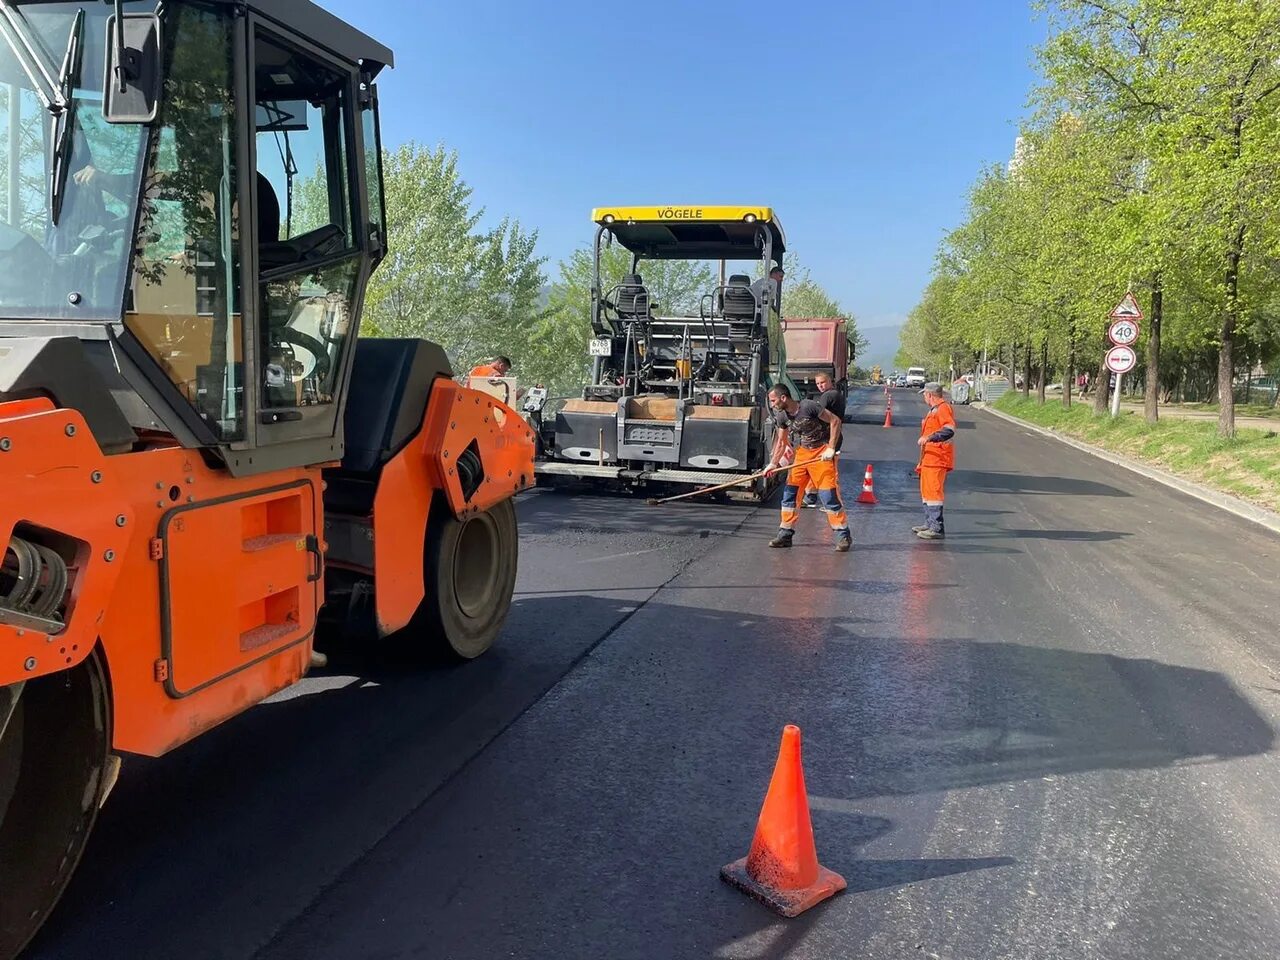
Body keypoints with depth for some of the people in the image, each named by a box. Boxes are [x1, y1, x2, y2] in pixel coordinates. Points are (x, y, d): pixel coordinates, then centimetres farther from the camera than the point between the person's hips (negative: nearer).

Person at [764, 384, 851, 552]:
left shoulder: (809, 406, -20)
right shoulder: (782, 416, 1)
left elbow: (835, 421, -16)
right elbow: (781, 442, 12)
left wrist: (831, 449, -18)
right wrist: (773, 464, 2)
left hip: (821, 453, -7)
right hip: (802, 453, 7)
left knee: (828, 494, -10)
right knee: (789, 493, 2)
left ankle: (844, 535, 2)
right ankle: (785, 535, 11)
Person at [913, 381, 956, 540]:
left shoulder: (943, 408, -12)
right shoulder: (934, 410, 22)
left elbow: (949, 431, -28)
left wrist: (929, 437, -37)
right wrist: (921, 461, 30)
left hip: (937, 460, -11)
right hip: (929, 459, 11)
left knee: (933, 492, -13)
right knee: (926, 491, 18)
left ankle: (937, 529, -12)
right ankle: (929, 524, 29)